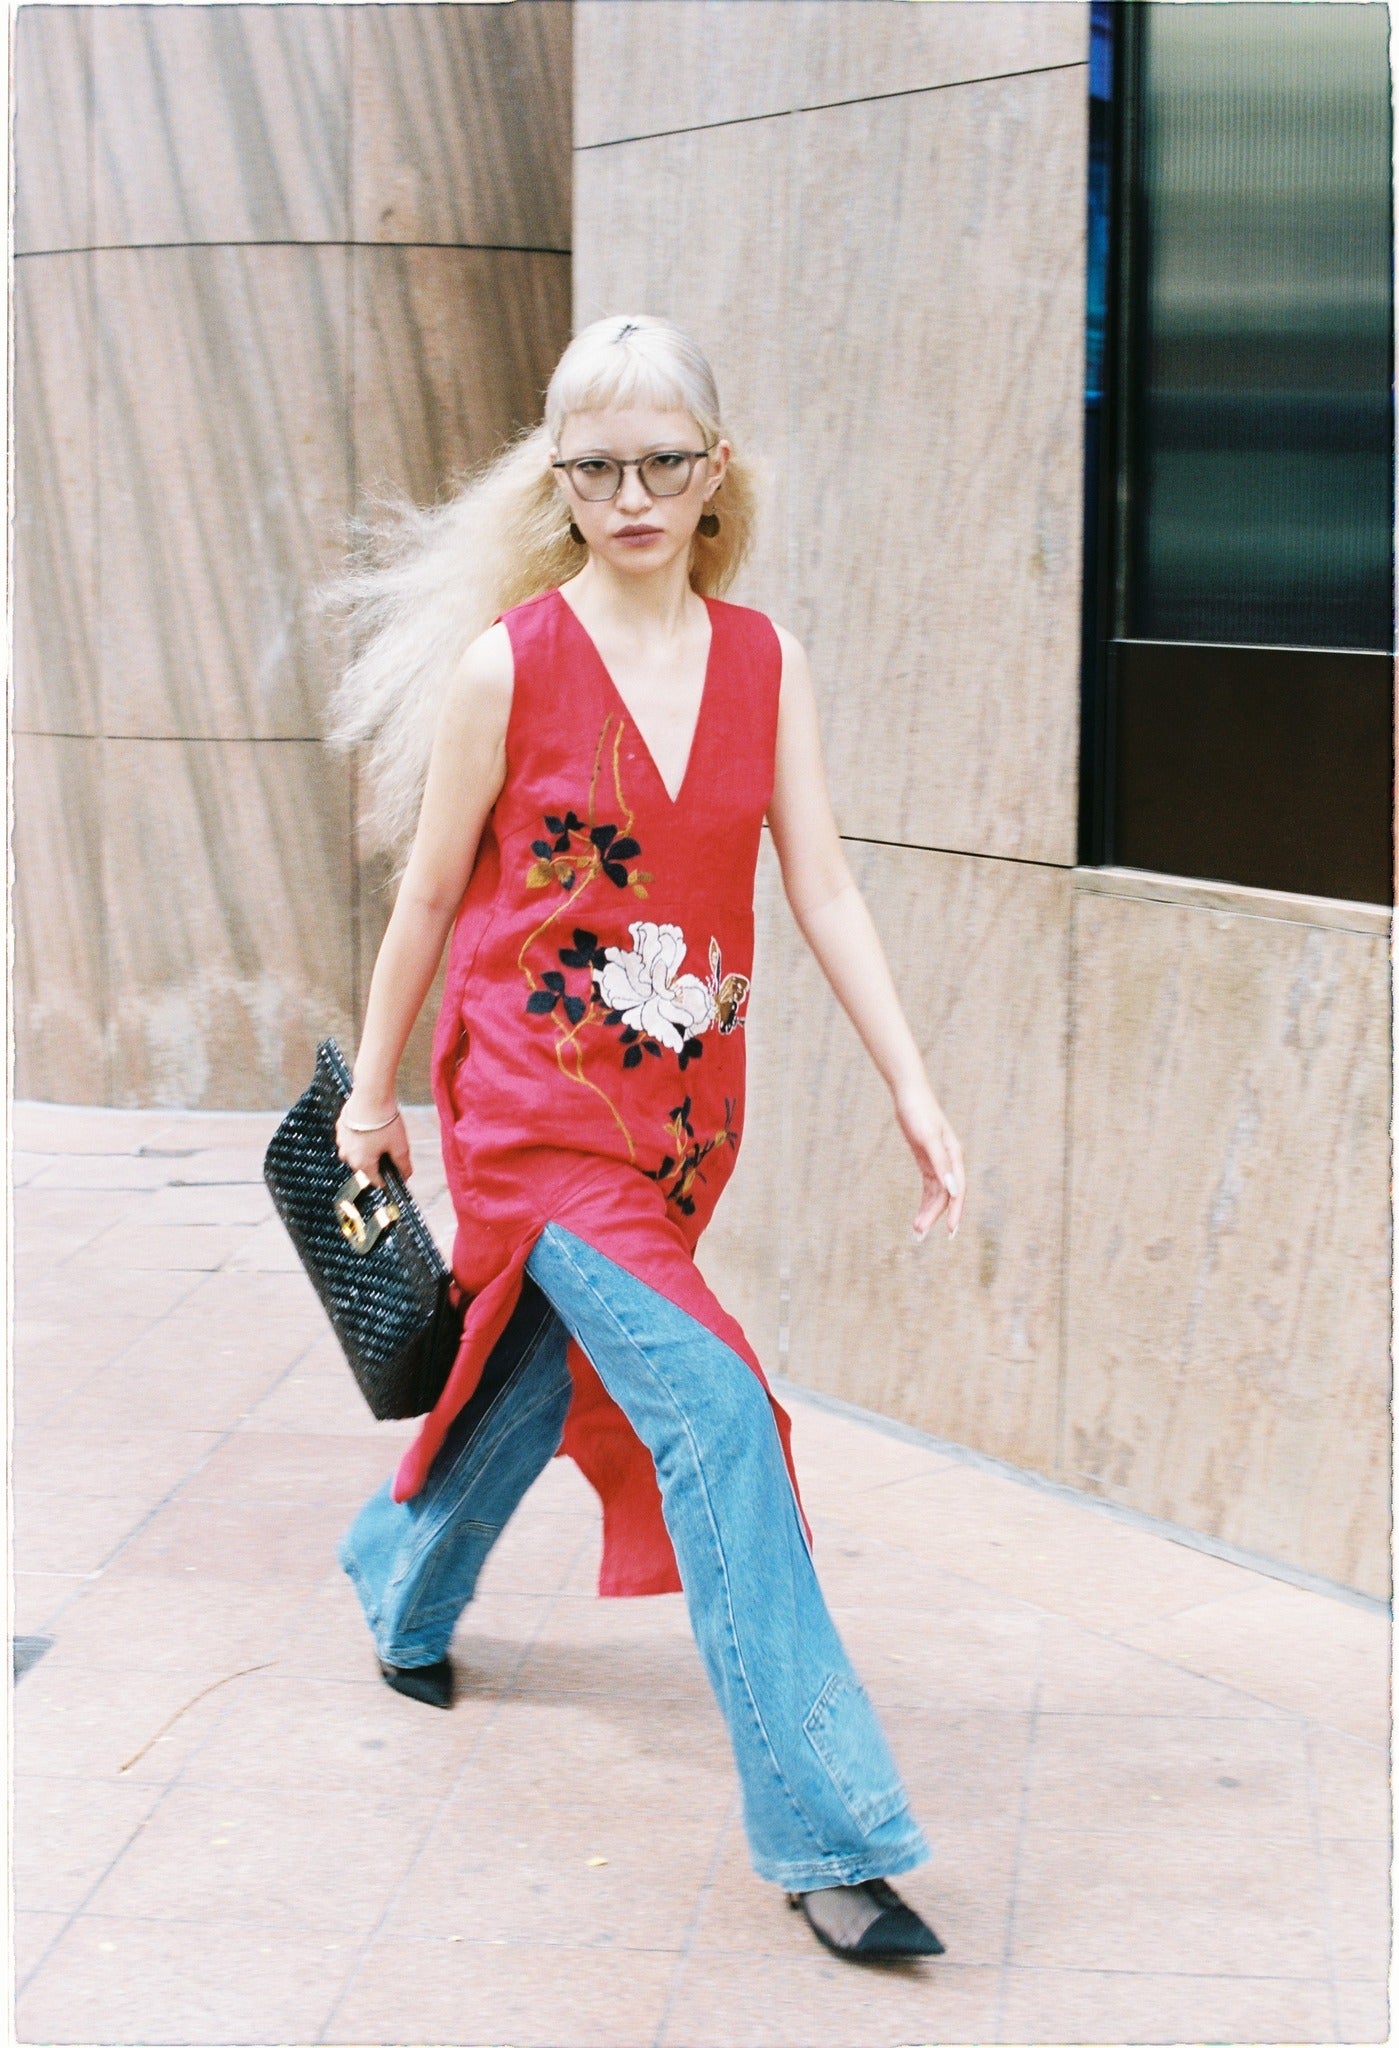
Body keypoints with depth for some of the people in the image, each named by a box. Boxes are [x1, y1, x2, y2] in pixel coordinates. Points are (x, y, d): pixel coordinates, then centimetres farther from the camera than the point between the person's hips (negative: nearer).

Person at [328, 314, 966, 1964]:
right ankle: (824, 1827, -10)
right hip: (538, 1103, -5)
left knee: (543, 1378, 21)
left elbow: (822, 891, 1)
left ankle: (402, 1585, 53)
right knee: (712, 1413, -15)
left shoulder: (763, 662, 1)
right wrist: (373, 1093, 8)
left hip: (684, 1109, 5)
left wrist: (914, 1090, -6)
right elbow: (429, 894, -1)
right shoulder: (507, 663, -10)